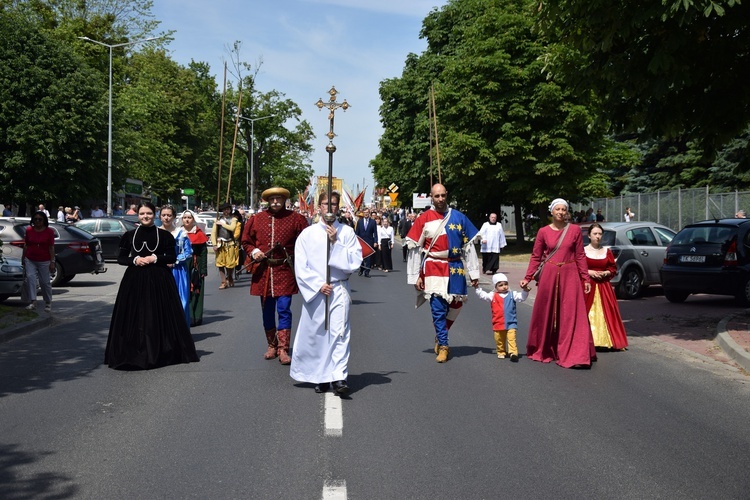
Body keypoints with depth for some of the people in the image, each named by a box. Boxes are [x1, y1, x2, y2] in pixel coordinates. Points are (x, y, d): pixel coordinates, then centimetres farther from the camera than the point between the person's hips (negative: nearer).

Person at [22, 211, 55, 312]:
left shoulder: (49, 231, -3)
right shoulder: (29, 230, 3)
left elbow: (51, 247, -4)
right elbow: (26, 245, 10)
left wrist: (52, 262, -7)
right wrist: (23, 258, 10)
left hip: (44, 261, -2)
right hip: (30, 260, 2)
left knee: (45, 282, 4)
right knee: (30, 278, -14)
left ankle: (48, 303, 19)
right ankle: (33, 302, -13)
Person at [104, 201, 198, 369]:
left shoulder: (164, 235, 1)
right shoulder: (129, 235, 6)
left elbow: (172, 257, 1)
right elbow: (121, 258, 8)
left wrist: (155, 258, -12)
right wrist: (135, 260, -9)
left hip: (159, 280, -1)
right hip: (135, 280, 2)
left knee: (159, 316, 1)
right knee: (134, 317, 1)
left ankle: (158, 352, 13)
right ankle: (133, 353, 10)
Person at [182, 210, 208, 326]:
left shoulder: (199, 234, 1)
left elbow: (204, 253, -2)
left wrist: (203, 270, -7)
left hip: (195, 267, -2)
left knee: (195, 292, -1)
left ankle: (196, 318, 5)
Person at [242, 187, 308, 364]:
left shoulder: (296, 219, 0)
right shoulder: (256, 220, 6)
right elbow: (246, 241, 13)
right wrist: (253, 251, -6)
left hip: (285, 271, -3)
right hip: (263, 271, 3)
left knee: (284, 310, -7)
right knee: (267, 311, 12)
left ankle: (283, 350, -3)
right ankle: (272, 346, 27)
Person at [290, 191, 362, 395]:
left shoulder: (347, 232, 3)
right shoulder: (308, 234, 4)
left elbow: (354, 262, -5)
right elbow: (301, 267, 1)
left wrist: (335, 242, -12)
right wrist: (318, 285, -9)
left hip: (339, 290, -1)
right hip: (314, 291, 1)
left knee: (339, 333, -11)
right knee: (316, 334, 6)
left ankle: (339, 378, -14)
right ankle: (320, 377, 19)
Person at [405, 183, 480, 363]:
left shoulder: (459, 218, 4)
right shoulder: (423, 219, -1)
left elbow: (468, 246, 7)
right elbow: (415, 249, 1)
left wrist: (474, 273, 4)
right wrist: (416, 276, -2)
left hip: (455, 268, 3)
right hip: (434, 268, -2)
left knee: (455, 304, 8)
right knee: (438, 307, -6)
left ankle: (440, 335, 32)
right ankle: (443, 345, 5)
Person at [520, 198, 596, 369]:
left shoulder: (575, 230, 2)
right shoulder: (543, 232, 3)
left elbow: (580, 256, 4)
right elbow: (536, 257, 6)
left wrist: (586, 278, 1)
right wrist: (527, 278, 2)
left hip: (569, 275, -1)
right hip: (549, 275, 1)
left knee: (571, 315, -4)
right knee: (546, 314, 9)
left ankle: (575, 354, 0)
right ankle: (544, 350, 25)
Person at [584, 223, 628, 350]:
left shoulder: (607, 251, 11)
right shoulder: (583, 251, 3)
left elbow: (613, 269, 14)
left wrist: (605, 273, -5)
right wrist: (589, 272, -12)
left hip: (604, 287, 3)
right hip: (588, 286, -3)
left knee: (606, 312, -3)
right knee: (588, 313, -8)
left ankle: (605, 339, 1)